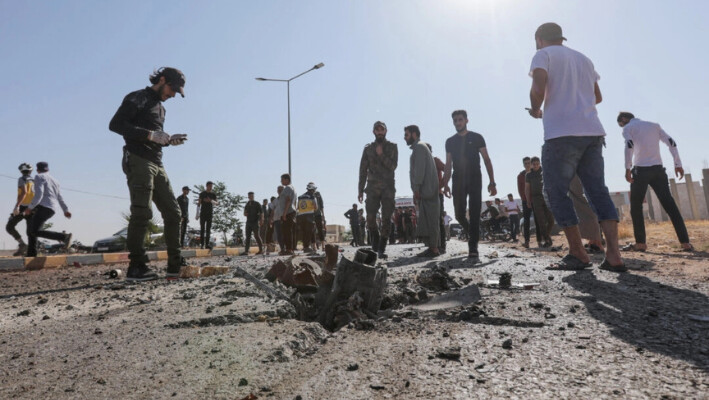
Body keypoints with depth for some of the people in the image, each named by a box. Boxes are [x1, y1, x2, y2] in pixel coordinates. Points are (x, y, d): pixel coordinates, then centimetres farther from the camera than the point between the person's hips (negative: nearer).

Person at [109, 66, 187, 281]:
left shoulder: (160, 108, 26)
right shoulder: (137, 98, 0)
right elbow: (115, 124, -12)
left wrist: (168, 140, 9)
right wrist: (151, 134, -18)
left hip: (157, 164, 9)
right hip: (138, 161, -8)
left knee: (173, 212, 4)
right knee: (141, 213, -13)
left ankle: (175, 265, 8)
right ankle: (136, 267, -8)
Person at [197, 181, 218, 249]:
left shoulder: (213, 194, 8)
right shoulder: (202, 193, 3)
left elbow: (217, 203, 2)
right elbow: (199, 203, 3)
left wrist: (211, 201, -20)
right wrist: (197, 214, -2)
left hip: (210, 213, 1)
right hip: (203, 213, -1)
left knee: (208, 229, -4)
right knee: (202, 229, -2)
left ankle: (207, 244, -7)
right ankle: (201, 244, 2)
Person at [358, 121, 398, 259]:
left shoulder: (392, 147, 8)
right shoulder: (368, 148, 10)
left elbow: (393, 166, -5)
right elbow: (363, 170, 7)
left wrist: (381, 155, -15)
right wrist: (360, 190, 3)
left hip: (388, 188, 0)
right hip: (372, 188, 1)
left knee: (386, 219, -4)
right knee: (370, 218, -7)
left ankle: (381, 248, 3)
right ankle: (375, 236, 22)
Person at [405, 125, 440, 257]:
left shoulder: (419, 146, -5)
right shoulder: (419, 147, 26)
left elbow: (420, 169, -16)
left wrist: (416, 188, -18)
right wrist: (417, 192, 19)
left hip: (426, 191, -10)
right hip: (426, 192, 10)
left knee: (429, 220, -11)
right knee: (426, 221, 8)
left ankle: (434, 249, -11)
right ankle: (432, 248, 9)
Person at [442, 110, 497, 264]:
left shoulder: (476, 138, 4)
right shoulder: (450, 141, 12)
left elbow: (486, 160, 2)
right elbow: (448, 165, 13)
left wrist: (492, 182, -6)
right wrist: (445, 184, 2)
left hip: (475, 180, -2)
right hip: (458, 181, 3)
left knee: (474, 215, -9)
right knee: (459, 214, 0)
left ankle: (473, 251, -11)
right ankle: (472, 233, 32)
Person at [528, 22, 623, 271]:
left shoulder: (543, 55, 4)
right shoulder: (583, 59, 24)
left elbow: (538, 89, -14)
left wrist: (536, 110, 5)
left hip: (562, 132, -6)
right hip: (593, 132, 7)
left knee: (556, 192, 1)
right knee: (598, 191, 5)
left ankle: (578, 254, 0)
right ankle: (613, 255, -3)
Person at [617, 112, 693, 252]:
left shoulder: (628, 128, 6)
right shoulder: (654, 125, 21)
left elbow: (629, 146, -14)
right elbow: (671, 143, 12)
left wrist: (627, 168, -16)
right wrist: (678, 164, 11)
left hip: (640, 170, -4)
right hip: (658, 169, 4)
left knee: (636, 206, 5)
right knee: (670, 205, 1)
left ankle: (640, 243, 2)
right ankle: (685, 242, -3)